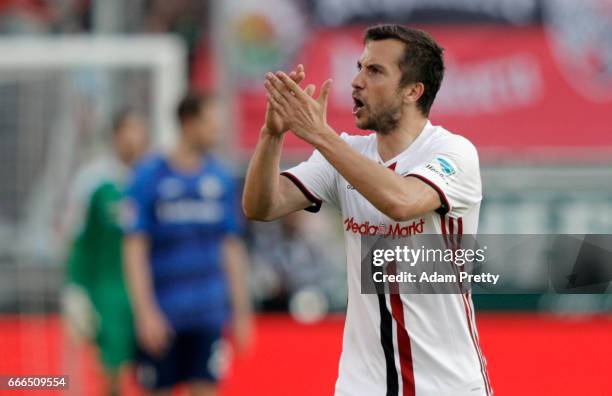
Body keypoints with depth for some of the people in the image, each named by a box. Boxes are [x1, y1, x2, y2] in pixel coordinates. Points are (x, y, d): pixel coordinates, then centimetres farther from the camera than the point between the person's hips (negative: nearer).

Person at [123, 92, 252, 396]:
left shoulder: (221, 179, 6)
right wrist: (146, 312, -15)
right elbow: (135, 249, -7)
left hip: (207, 314, 3)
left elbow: (232, 249, 12)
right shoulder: (149, 177, -6)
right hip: (162, 313, -3)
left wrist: (241, 312, 10)